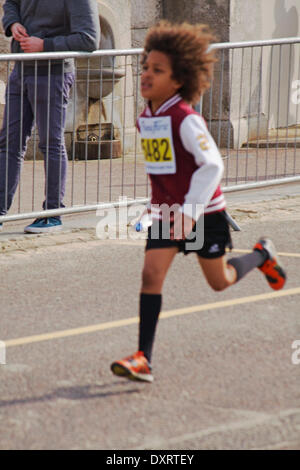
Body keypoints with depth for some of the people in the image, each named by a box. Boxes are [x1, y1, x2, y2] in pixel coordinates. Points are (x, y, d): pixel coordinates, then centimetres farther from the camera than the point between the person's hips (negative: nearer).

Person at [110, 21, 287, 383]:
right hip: (165, 212, 6)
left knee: (220, 281, 10)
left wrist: (190, 211, -27)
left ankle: (262, 255, 41)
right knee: (151, 274, -11)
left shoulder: (186, 119, -21)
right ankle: (143, 359, -13)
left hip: (203, 211, -6)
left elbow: (212, 165, -23)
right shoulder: (145, 118, 2)